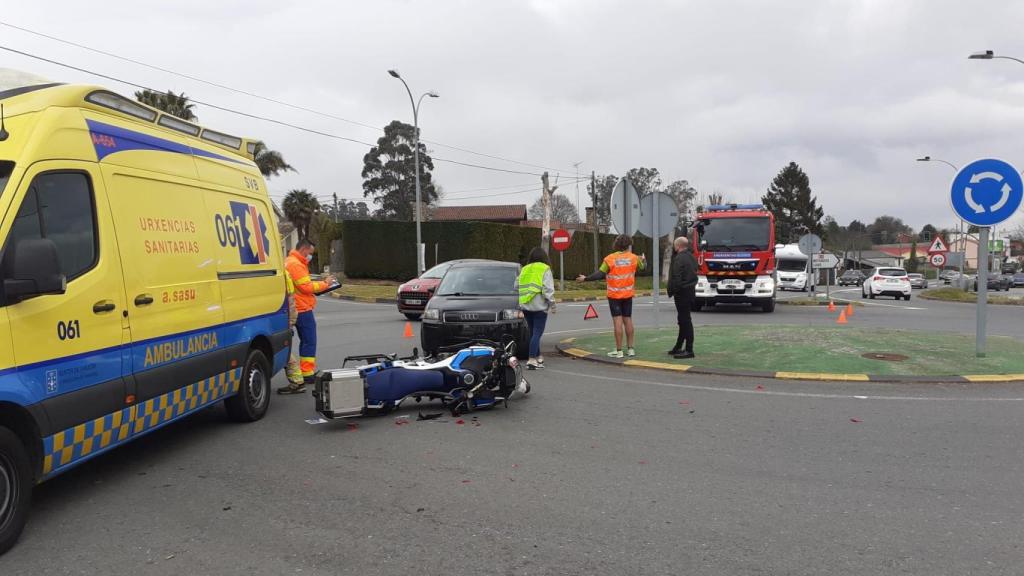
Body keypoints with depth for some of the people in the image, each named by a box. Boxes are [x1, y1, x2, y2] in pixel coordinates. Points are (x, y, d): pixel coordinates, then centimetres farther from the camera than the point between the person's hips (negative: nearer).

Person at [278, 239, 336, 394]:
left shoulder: (291, 262, 19)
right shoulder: (296, 264, -15)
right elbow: (306, 287, -19)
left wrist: (320, 283, 9)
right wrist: (324, 283, -10)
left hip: (298, 308, 11)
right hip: (303, 309, -11)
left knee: (306, 341, 17)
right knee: (309, 342, -7)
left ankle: (309, 370, 23)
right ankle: (307, 374, -7)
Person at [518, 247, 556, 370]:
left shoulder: (524, 269, 14)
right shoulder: (545, 269, -3)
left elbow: (517, 287, 11)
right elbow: (548, 289, -11)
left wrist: (520, 304, 14)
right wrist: (552, 304, -4)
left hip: (526, 306, 6)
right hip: (539, 306, -6)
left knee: (533, 332, 15)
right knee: (537, 333, -5)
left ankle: (538, 357, 24)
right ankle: (532, 360, -12)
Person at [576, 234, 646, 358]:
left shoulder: (610, 258, -12)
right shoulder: (633, 258, -1)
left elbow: (600, 274, -16)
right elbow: (643, 266, 17)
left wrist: (585, 279, -7)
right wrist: (643, 259, 38)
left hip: (614, 294, -4)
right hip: (628, 294, 4)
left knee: (618, 321, -4)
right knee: (628, 320, 12)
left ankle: (619, 351, -2)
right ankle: (630, 349, 16)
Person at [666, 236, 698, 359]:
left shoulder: (679, 259, -17)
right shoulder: (691, 257, 13)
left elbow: (676, 278, -22)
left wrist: (671, 291, -11)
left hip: (682, 292, -10)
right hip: (691, 291, 10)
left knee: (685, 321, -6)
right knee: (684, 320, 16)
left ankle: (689, 350, -4)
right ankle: (678, 347, 26)